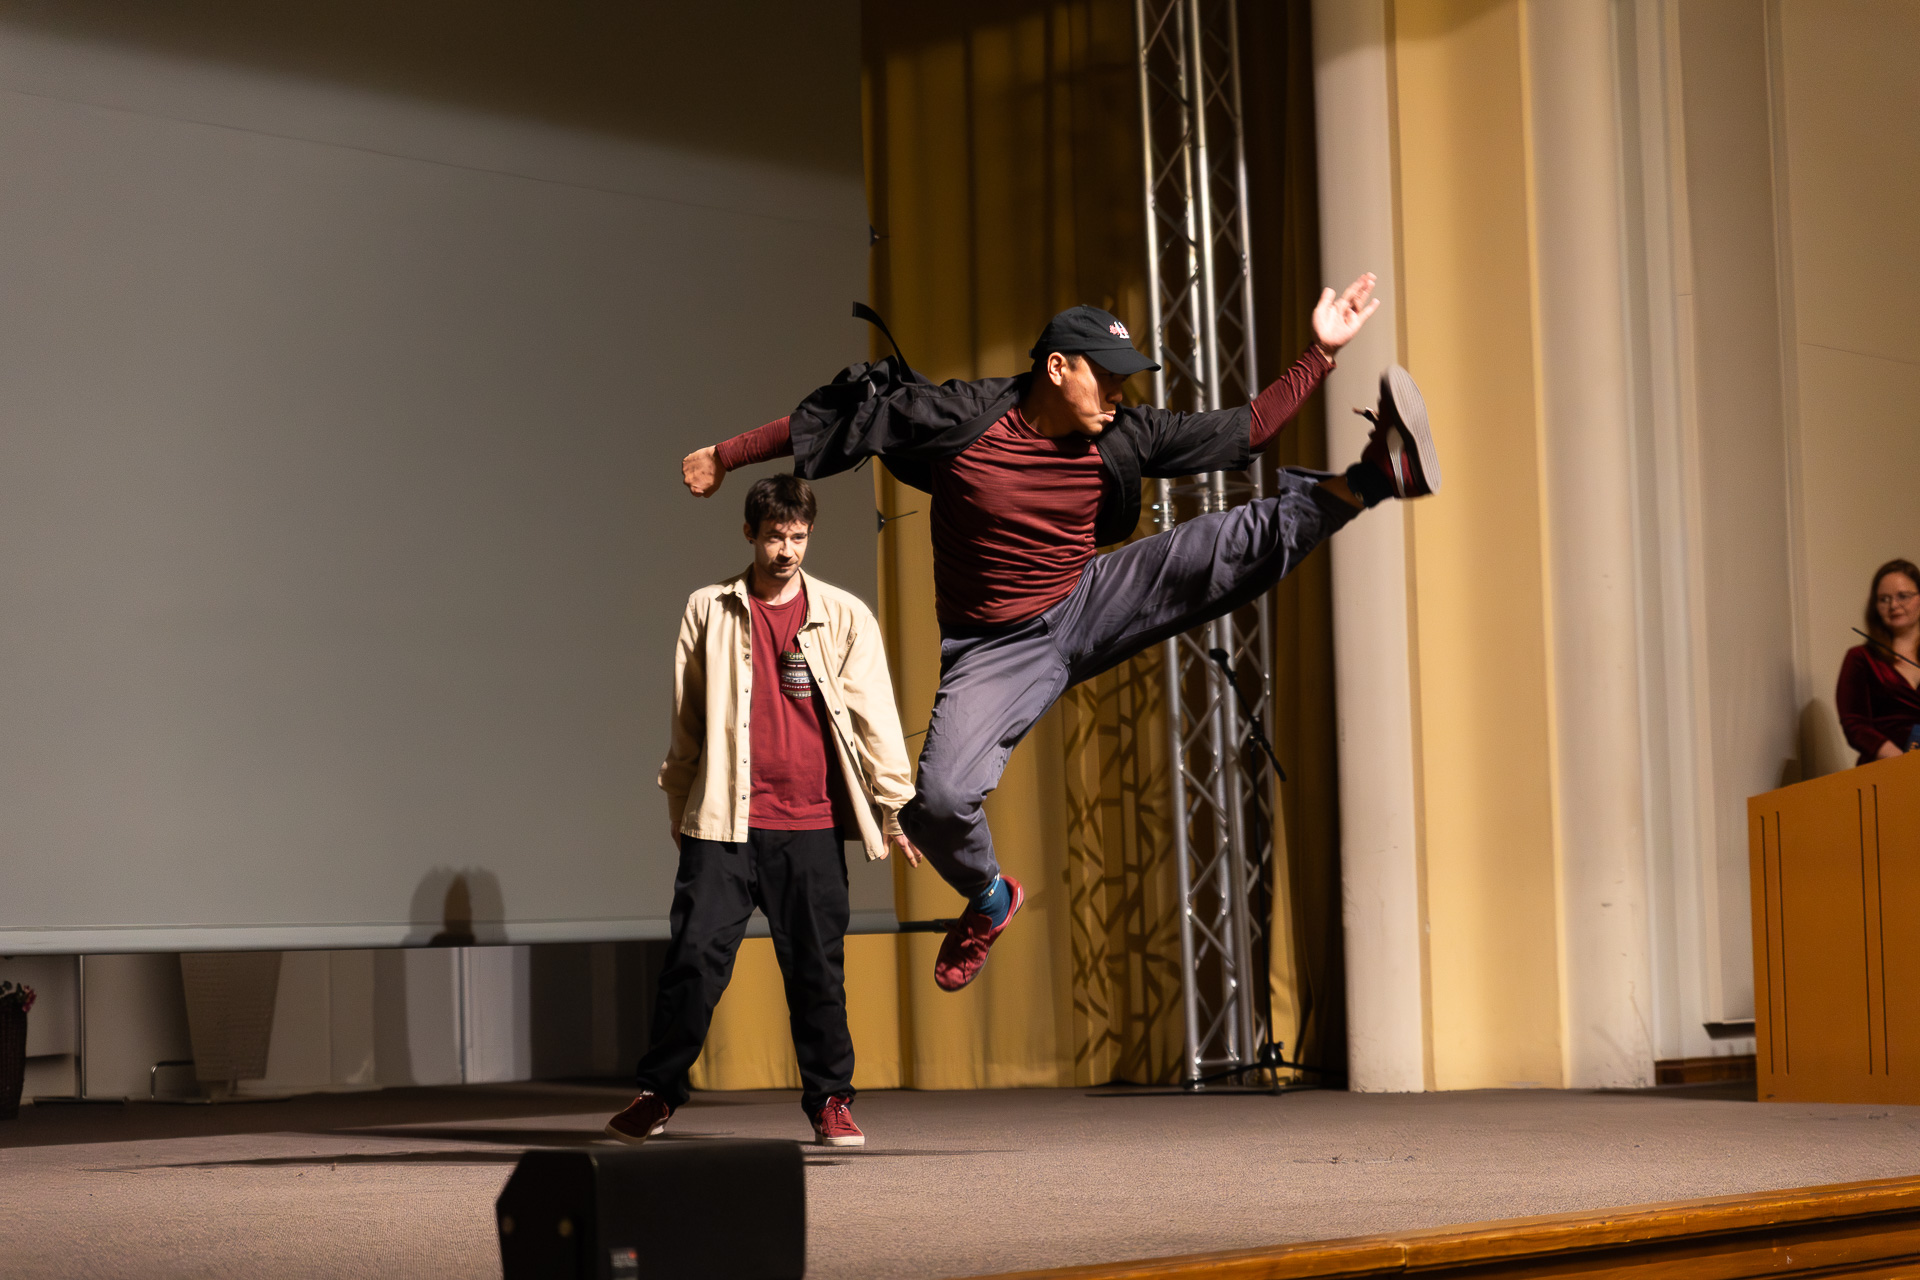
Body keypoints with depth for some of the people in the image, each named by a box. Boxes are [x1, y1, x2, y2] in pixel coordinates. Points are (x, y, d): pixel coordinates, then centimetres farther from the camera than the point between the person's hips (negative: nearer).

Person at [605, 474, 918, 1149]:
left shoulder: (844, 617, 5)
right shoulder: (709, 610, 7)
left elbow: (874, 715, 4)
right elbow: (686, 718, 14)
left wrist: (894, 808, -1)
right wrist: (680, 808, 15)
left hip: (811, 827, 0)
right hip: (724, 821, 0)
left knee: (817, 966, 3)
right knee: (695, 956, -4)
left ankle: (830, 1100, 16)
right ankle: (658, 1092, 9)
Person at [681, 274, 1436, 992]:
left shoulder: (1120, 440, -7)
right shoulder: (960, 419, -16)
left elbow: (1239, 433, 0)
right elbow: (835, 422, -6)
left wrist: (1321, 353, -7)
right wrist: (725, 456, 0)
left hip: (1089, 607, 2)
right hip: (997, 650, -2)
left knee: (1235, 546, -19)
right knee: (938, 800, -19)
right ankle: (990, 900, 10)